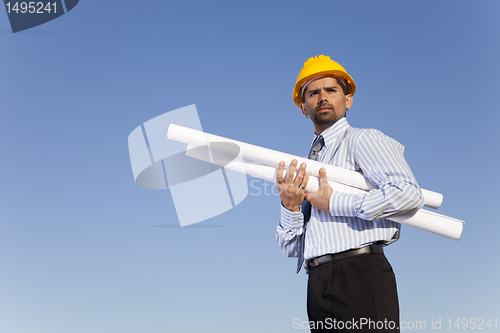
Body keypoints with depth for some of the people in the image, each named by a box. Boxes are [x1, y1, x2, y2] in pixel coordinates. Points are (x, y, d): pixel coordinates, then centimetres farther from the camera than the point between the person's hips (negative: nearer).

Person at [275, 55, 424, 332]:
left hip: (360, 276, -6)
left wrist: (333, 203, -11)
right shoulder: (305, 170, 19)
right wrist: (290, 207, -3)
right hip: (318, 286, 6)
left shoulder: (362, 140, 1)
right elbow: (292, 249, 17)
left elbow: (408, 194, -18)